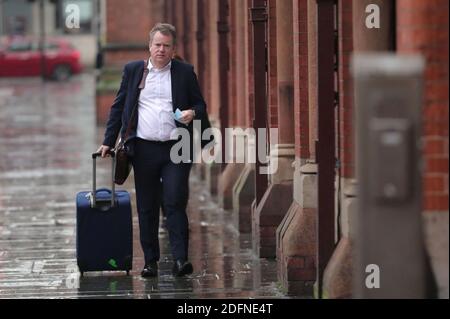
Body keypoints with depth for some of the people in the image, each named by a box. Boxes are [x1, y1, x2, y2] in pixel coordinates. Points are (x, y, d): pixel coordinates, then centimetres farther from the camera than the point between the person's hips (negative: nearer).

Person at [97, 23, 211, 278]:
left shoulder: (185, 72, 6)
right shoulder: (133, 71, 9)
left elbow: (200, 104, 11)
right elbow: (118, 108, 12)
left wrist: (193, 112, -12)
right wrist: (109, 141, 7)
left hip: (175, 150, -2)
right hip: (144, 149, 2)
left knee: (175, 203, -10)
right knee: (146, 208, 6)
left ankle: (180, 259, -11)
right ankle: (151, 261, 14)